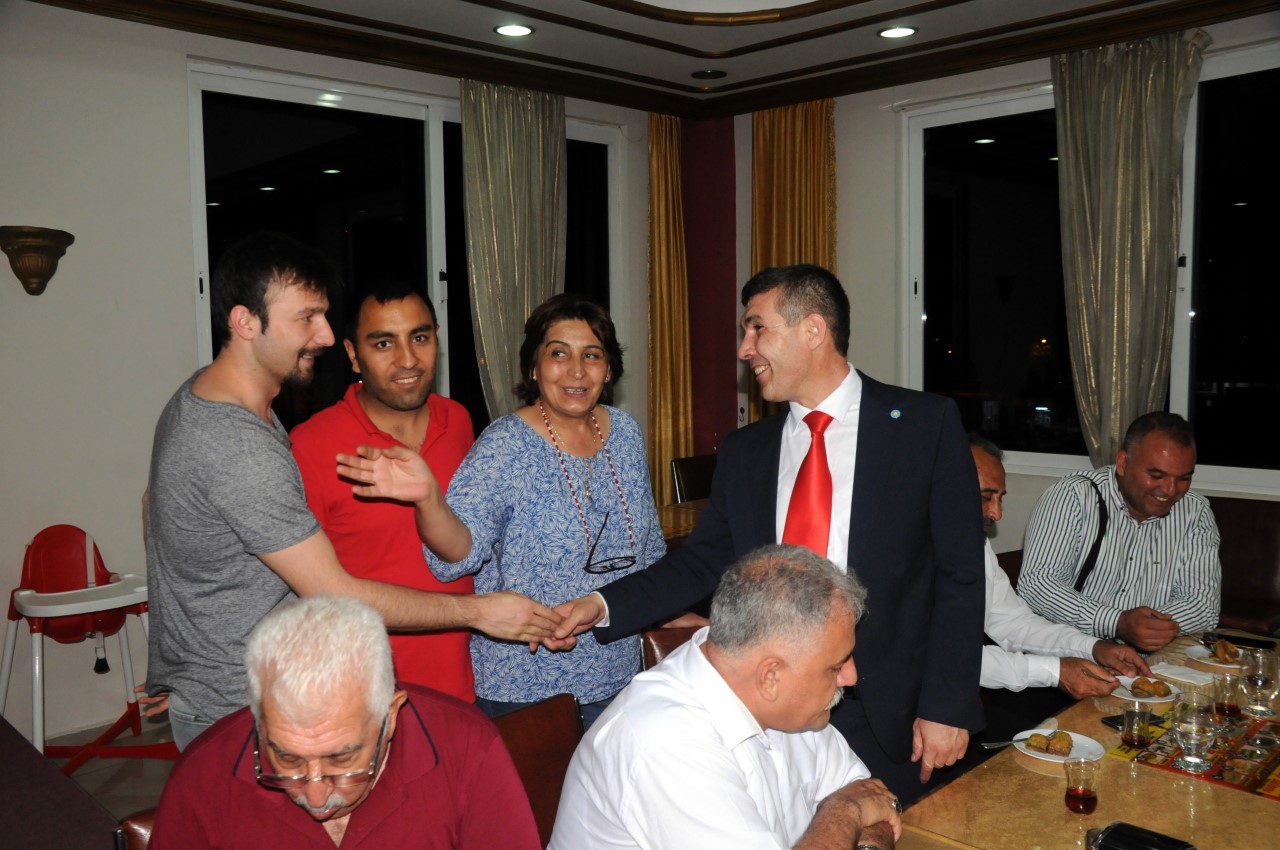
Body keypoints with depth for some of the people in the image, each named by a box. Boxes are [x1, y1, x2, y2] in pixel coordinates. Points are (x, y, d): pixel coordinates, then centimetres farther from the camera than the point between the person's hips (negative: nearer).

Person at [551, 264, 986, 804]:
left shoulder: (926, 424, -5)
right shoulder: (744, 452, 7)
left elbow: (960, 576, -6)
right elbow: (702, 561, 6)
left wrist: (946, 707, -9)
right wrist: (604, 605, -7)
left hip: (883, 719, -3)